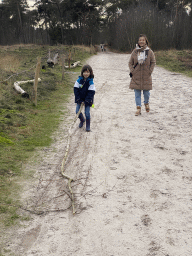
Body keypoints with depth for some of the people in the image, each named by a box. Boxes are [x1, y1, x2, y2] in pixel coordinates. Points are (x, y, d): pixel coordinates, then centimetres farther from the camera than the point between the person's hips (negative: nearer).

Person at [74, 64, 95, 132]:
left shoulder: (90, 82, -13)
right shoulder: (79, 80, -8)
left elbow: (91, 92, -13)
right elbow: (76, 89, -5)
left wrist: (87, 101, -19)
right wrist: (78, 99, -11)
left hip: (87, 99, -3)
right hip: (80, 99, 3)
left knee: (87, 113, -4)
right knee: (77, 111, 2)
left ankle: (88, 126, 15)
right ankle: (82, 120, 34)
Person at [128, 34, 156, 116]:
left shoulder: (149, 51, -1)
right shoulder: (135, 51, 2)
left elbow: (153, 62, 5)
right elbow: (130, 62, 9)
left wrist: (150, 71, -4)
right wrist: (132, 71, -3)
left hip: (146, 76, -1)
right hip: (136, 76, 1)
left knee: (146, 91, 5)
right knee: (137, 92, 1)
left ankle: (146, 103, 35)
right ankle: (138, 108, 8)